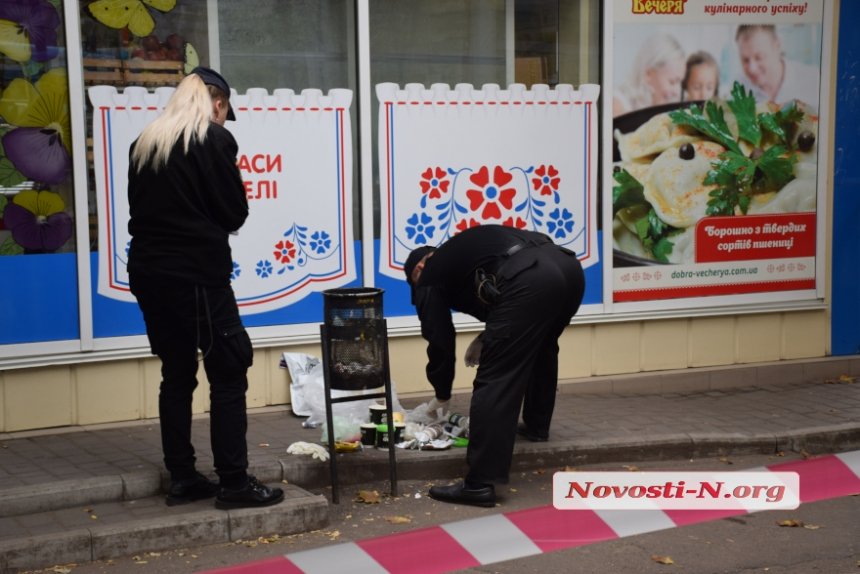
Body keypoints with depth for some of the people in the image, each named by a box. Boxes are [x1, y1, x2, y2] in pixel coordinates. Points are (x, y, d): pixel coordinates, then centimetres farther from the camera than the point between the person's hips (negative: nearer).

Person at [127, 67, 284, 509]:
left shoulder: (143, 144, 11)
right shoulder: (214, 139, -7)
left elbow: (140, 208, 14)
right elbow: (236, 212, -6)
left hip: (149, 272, 7)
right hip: (197, 274, -7)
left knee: (176, 375, 13)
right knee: (228, 373, 0)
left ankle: (182, 479, 16)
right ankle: (233, 482, 0)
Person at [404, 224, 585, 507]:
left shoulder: (430, 276, 20)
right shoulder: (461, 249, 40)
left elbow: (440, 342, 21)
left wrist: (442, 397, 36)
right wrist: (493, 337, 38)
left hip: (530, 281, -8)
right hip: (569, 266, 8)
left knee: (494, 381, -3)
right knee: (540, 348, 36)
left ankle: (480, 484, -4)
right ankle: (536, 425, 50)